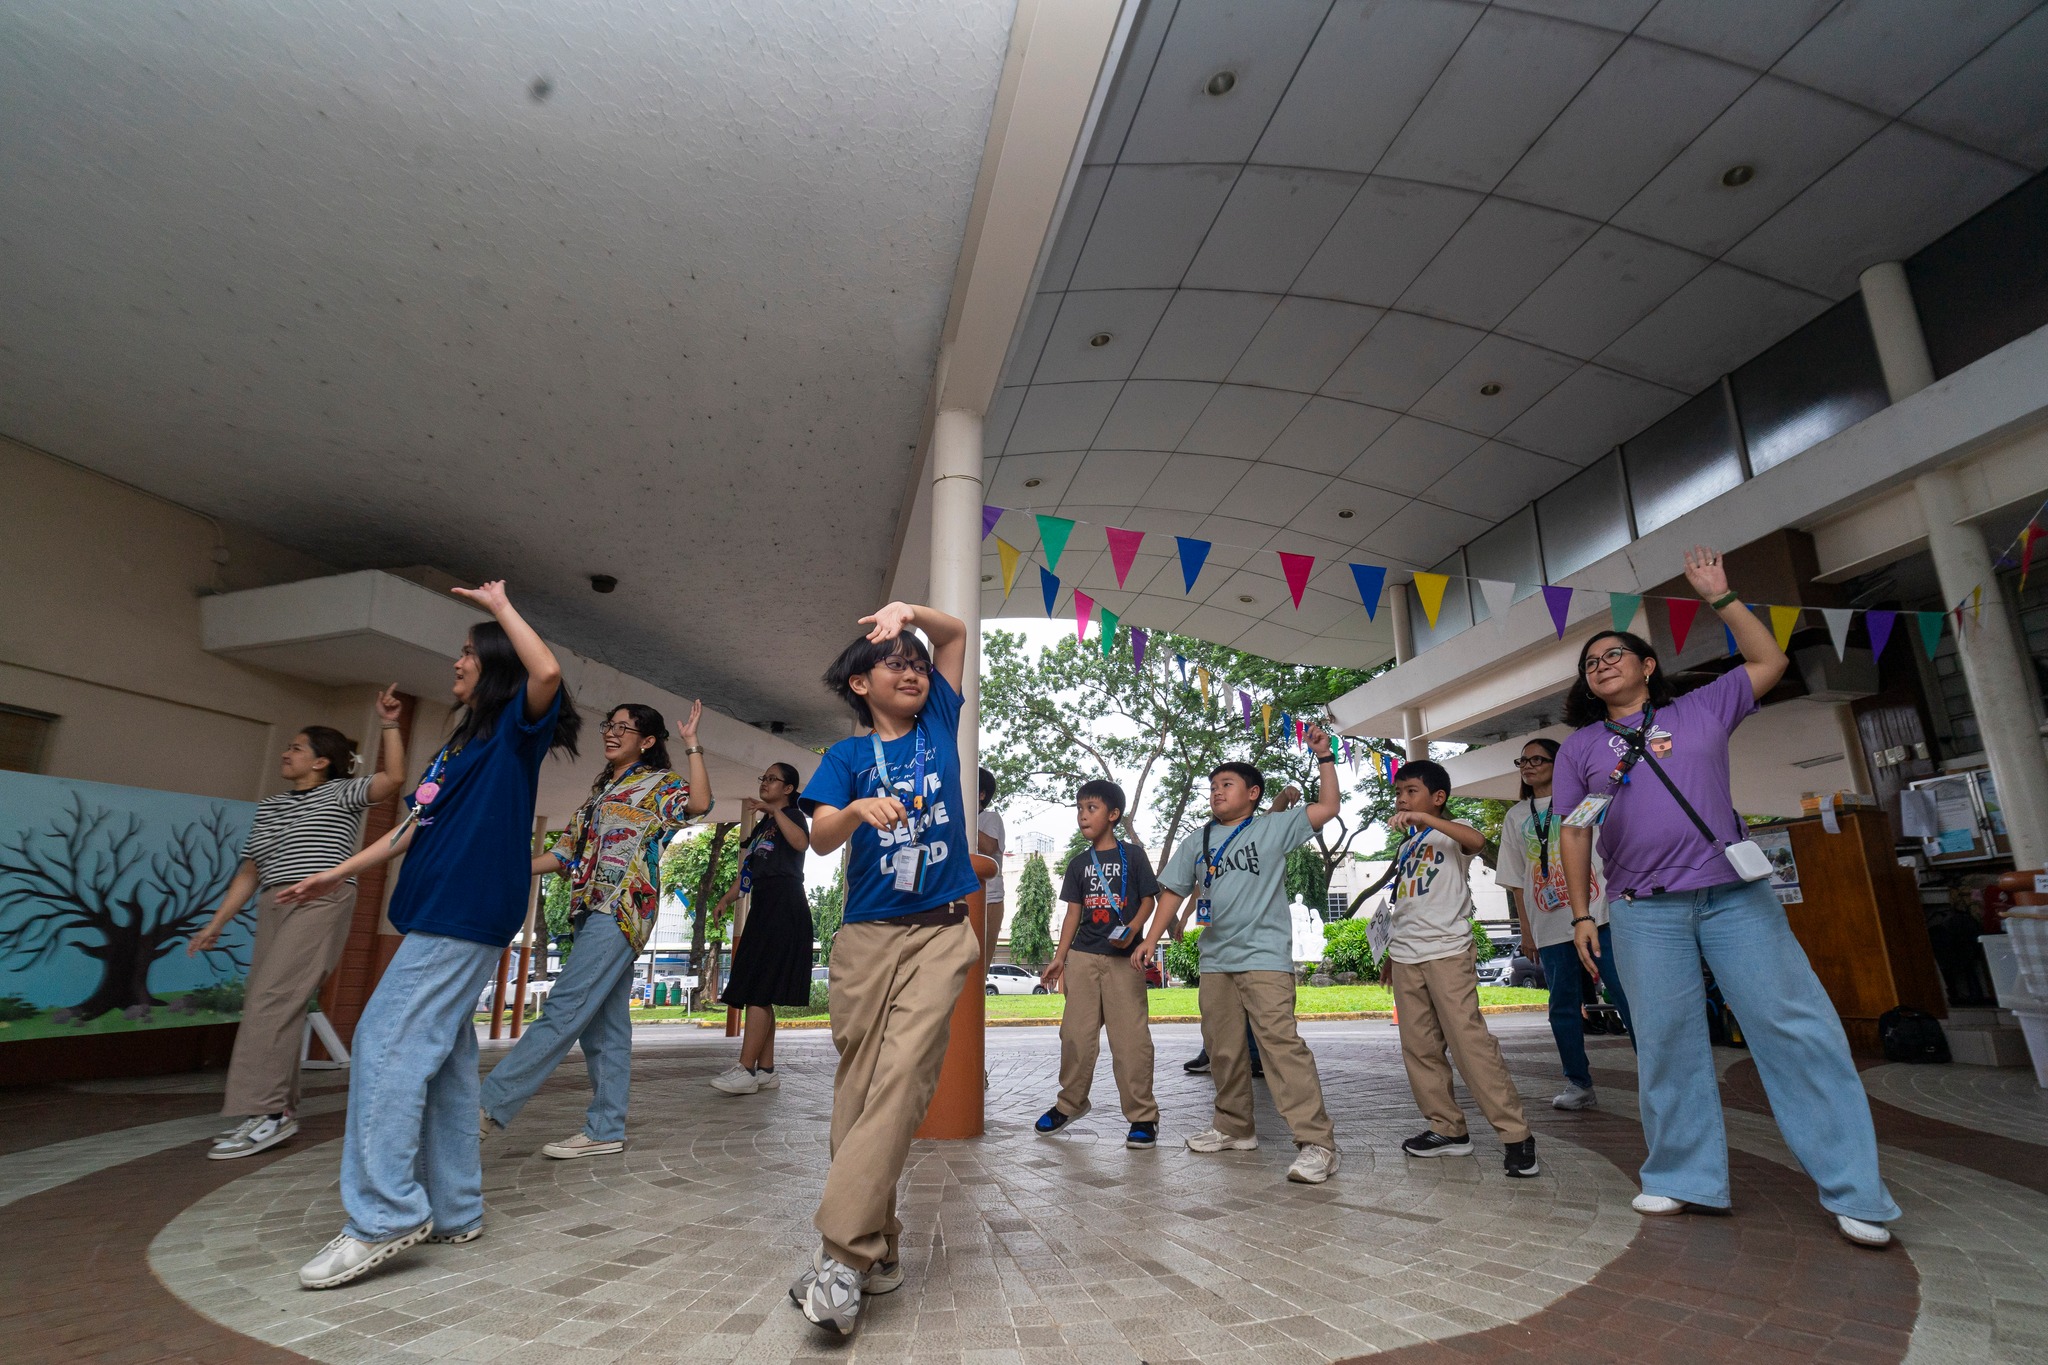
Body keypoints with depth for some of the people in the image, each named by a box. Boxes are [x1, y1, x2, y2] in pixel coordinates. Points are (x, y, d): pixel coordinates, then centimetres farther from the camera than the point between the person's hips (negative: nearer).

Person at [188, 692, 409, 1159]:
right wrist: (216, 923, 17)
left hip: (323, 902, -7)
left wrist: (388, 725, -18)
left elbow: (393, 778, -16)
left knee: (271, 1000, -16)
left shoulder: (342, 793, 4)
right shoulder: (268, 807, 22)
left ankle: (268, 1113, -14)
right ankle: (279, 1109, 11)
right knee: (270, 1006, 4)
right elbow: (250, 871, 22)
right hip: (274, 907, 7)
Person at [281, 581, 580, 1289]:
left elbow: (547, 673, -28)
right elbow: (417, 825, 26)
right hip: (441, 910, 10)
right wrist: (339, 872, 26)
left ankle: (385, 1215, -6)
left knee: (388, 1043, -12)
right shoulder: (461, 742, 22)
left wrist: (500, 604, -16)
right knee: (441, 1055, 11)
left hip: (467, 913, -10)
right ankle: (453, 1210, 19)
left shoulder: (516, 730, -5)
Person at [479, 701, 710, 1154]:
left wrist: (692, 745, -19)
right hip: (590, 912, 9)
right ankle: (606, 1130, 10)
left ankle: (487, 1108, -10)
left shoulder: (660, 783, 1)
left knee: (564, 1010, -12)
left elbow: (699, 803, -21)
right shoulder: (601, 790, 24)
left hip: (620, 910, -8)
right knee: (604, 1025, 7)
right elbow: (567, 852, 23)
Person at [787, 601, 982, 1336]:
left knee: (902, 1079, -14)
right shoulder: (847, 756, 8)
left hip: (941, 934, 0)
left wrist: (910, 609, -2)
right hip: (867, 936, 1)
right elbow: (820, 837, -7)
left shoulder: (939, 726, 12)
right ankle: (878, 1250, 16)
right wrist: (859, 810, -28)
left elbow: (959, 632, 15)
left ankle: (842, 1252, -12)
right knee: (858, 1088, 3)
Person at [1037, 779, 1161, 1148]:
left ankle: (1142, 1115, 9)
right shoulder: (1079, 863, 11)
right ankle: (1070, 1102, 27)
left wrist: (1132, 930, -18)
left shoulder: (1132, 855, 0)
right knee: (1076, 1032, 8)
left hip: (1124, 958, -4)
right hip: (1083, 955, 4)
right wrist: (1059, 958, 6)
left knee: (1130, 1036, -3)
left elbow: (1149, 900, 0)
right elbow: (1074, 912, 12)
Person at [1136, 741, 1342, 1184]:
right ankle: (1234, 1128, 30)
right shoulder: (1196, 844, 13)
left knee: (1281, 1043, -15)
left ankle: (1317, 1141, -10)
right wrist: (1151, 940, 6)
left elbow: (1328, 807, -3)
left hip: (1265, 957, -6)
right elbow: (1173, 891, 13)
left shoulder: (1274, 827, 1)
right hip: (1215, 960, 6)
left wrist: (1324, 757, -10)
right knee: (1223, 1048, 14)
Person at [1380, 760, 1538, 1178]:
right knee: (1419, 1048, 8)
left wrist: (1424, 817, -32)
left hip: (1446, 952, -7)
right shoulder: (1405, 846, 20)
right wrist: (1391, 950, 18)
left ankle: (1515, 1133, -2)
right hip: (1405, 956, 7)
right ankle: (1448, 1129, 17)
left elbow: (1477, 840, -26)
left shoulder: (1448, 834, 0)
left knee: (1470, 1041, -11)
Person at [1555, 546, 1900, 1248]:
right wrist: (1581, 914, 3)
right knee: (1666, 1044, 3)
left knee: (1795, 1026, -2)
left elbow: (1770, 661, 13)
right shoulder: (1579, 747, 11)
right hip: (1644, 912, 0)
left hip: (1734, 895, 0)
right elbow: (1575, 834, 8)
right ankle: (1683, 1177, 13)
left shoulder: (1702, 710, 13)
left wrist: (1720, 597, 8)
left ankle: (1852, 1189, 8)